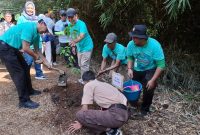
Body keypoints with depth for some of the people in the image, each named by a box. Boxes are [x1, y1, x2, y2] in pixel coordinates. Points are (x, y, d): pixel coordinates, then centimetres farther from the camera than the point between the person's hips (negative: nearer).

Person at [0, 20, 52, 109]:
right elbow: (25, 48, -25)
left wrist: (46, 62, 16)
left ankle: (29, 90, 32)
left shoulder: (37, 34, 7)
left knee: (25, 68, 15)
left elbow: (36, 50, 18)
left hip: (13, 48, 10)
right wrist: (36, 57, -9)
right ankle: (24, 101, -4)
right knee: (19, 72, -10)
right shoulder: (30, 27, -22)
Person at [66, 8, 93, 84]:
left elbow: (82, 36, -36)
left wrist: (74, 41, -52)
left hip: (86, 47, -8)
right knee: (80, 64, 16)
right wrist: (73, 46, 12)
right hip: (79, 47, 9)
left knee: (84, 65, -9)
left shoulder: (81, 24, -22)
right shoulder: (70, 25, 2)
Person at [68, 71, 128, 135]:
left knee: (80, 114, -7)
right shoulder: (105, 84, 29)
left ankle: (109, 129, -1)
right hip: (124, 114, 9)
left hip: (116, 114, -9)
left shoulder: (88, 85, 6)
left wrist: (80, 123, 18)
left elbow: (85, 108, 2)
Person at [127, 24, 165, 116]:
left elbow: (161, 65, -25)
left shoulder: (154, 45, -29)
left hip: (150, 70, -3)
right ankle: (133, 103, 43)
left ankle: (145, 109, 6)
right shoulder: (131, 44, -19)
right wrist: (129, 69, -20)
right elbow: (130, 58, -1)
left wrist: (153, 80, -31)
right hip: (137, 70, 4)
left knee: (148, 89, -23)